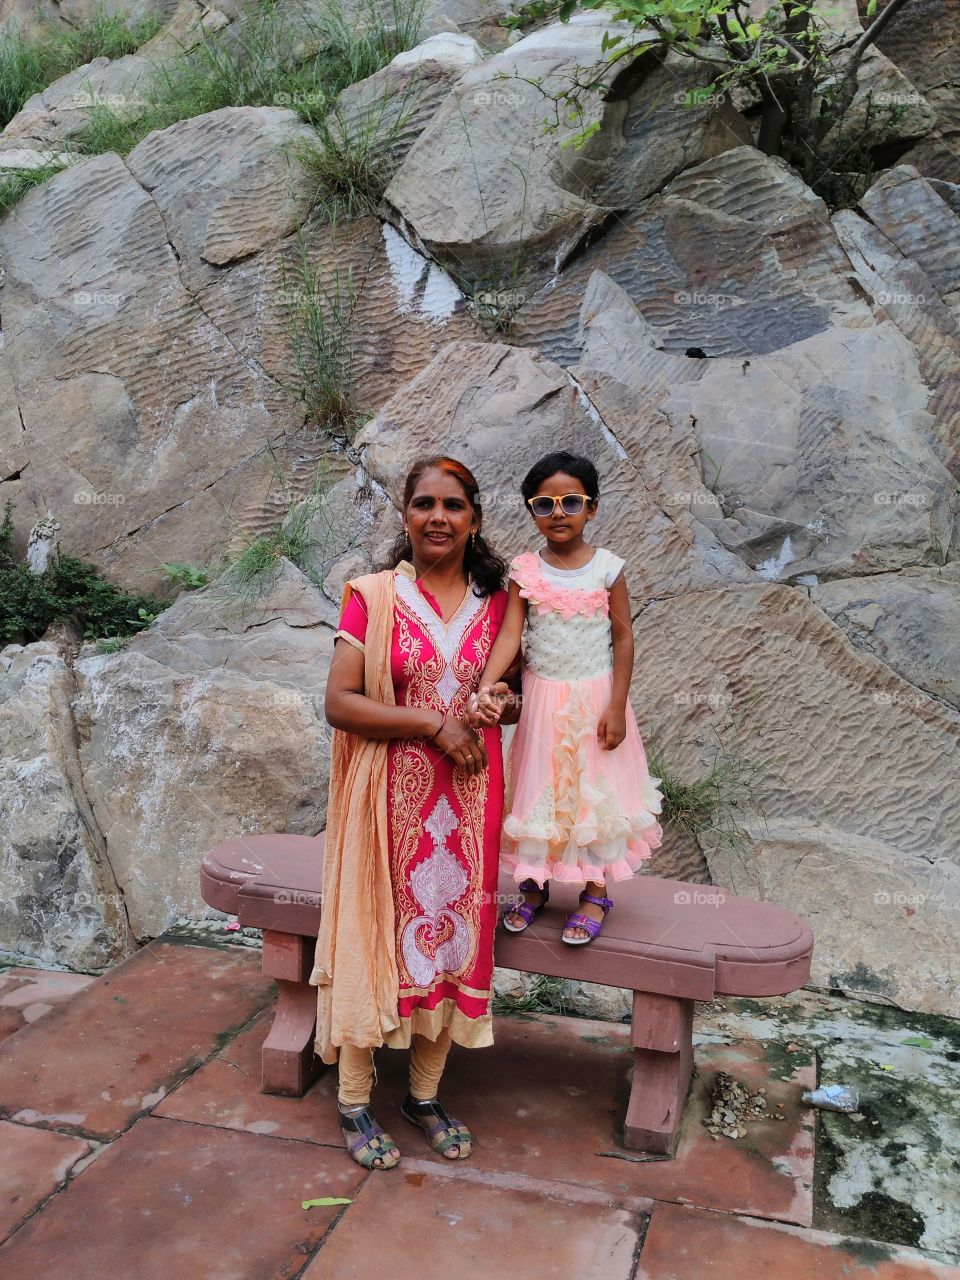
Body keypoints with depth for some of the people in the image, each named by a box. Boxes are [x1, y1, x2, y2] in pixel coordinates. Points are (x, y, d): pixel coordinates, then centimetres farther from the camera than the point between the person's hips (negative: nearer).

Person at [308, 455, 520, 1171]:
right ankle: (356, 1102, 23)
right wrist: (434, 722, -17)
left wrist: (503, 704, -8)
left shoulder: (496, 601, 5)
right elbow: (340, 703, -10)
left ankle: (426, 1094, 30)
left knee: (452, 934, 10)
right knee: (377, 935, 4)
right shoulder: (373, 596, -5)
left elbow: (513, 692, 16)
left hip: (468, 797, 3)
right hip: (391, 798, -3)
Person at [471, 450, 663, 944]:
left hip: (594, 699, -1)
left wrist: (616, 706, -10)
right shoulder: (524, 571, -4)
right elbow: (510, 633, -12)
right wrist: (487, 685, -28)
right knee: (539, 791, 11)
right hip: (542, 699, 1)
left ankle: (595, 893, 23)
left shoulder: (607, 568, -7)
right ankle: (534, 886, 29)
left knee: (595, 792, 7)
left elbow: (623, 638, -5)